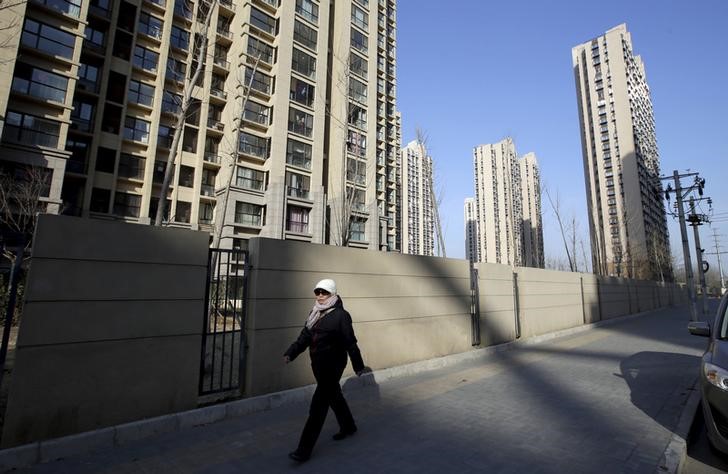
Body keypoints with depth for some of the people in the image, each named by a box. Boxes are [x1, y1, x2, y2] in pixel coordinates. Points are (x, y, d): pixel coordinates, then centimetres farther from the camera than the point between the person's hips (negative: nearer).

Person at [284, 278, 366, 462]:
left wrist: (358, 366, -7)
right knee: (334, 396, 24)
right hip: (318, 364, 8)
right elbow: (305, 337, 4)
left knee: (318, 406, -3)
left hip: (333, 366, -8)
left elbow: (350, 342, -13)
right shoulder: (315, 313, 6)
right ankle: (348, 426, 46)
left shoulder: (341, 315, -17)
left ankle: (305, 449, 9)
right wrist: (290, 353, -9)